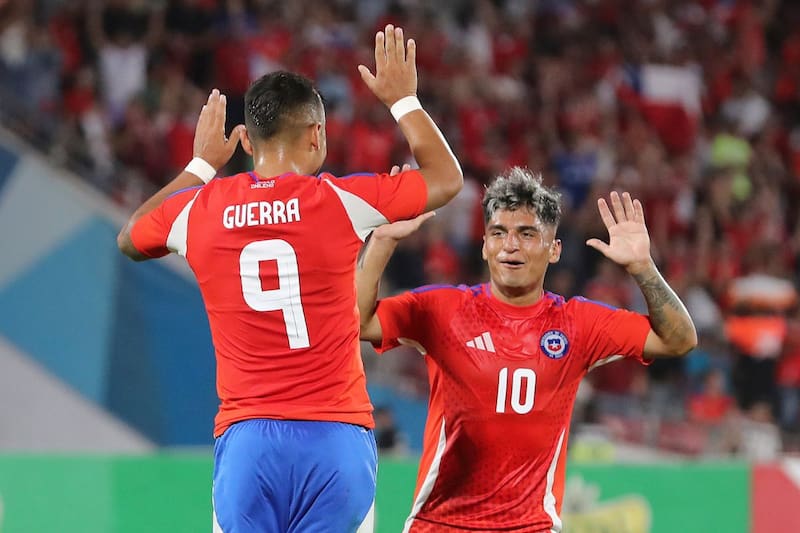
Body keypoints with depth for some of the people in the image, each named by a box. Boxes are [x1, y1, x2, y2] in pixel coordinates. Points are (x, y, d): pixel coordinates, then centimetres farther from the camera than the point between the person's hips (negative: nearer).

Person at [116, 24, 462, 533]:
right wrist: (403, 99, 28)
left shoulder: (198, 210, 4)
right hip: (334, 435, -2)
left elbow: (130, 238, 30)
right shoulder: (340, 201, -2)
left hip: (244, 439, 2)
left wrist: (200, 166, 38)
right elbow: (446, 178, 15)